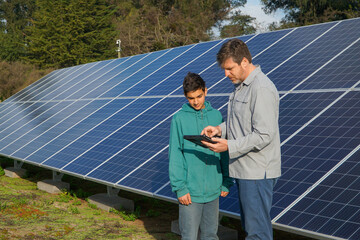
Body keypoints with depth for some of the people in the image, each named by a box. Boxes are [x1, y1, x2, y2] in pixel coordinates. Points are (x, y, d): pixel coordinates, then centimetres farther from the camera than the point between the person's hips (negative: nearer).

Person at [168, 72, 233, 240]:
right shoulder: (179, 119, -6)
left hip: (213, 189, 3)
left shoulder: (216, 115, 3)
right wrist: (180, 188, -10)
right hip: (190, 191, -3)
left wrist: (226, 182, 7)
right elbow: (175, 156, -6)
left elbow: (224, 152, 8)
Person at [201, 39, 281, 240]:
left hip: (257, 172, -10)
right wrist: (220, 129, 5)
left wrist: (229, 146, -26)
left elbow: (264, 135, -23)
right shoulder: (241, 85, 13)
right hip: (244, 170, 10)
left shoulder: (262, 89, -19)